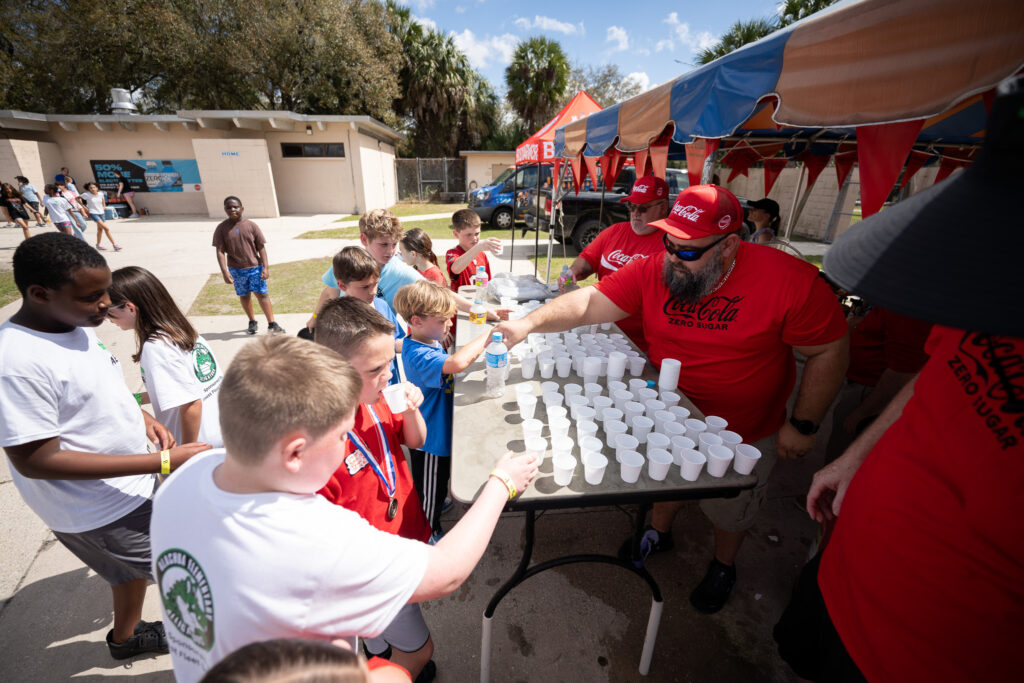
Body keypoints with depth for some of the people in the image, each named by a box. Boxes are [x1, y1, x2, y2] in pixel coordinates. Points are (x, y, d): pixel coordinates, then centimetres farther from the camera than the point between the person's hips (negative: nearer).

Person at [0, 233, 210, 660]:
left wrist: (140, 416, -2)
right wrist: (163, 461, -30)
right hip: (99, 513, -9)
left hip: (128, 486, 9)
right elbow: (35, 460, -28)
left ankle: (126, 637, 57)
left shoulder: (74, 324, -3)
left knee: (136, 567, 31)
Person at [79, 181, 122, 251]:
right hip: (93, 213, -5)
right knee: (106, 228, -18)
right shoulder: (87, 195, -10)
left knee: (100, 229, 15)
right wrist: (84, 207, -2)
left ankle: (98, 245, 28)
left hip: (101, 213, 5)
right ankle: (114, 244, -20)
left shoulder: (101, 193, 1)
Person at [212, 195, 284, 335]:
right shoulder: (221, 228, -2)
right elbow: (220, 251, -4)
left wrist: (266, 267, -8)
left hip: (255, 267, -1)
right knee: (244, 296, 12)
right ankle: (252, 322, 29)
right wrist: (225, 271, -13)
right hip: (236, 270, 1)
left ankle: (271, 324, -3)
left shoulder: (251, 225, -2)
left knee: (262, 294, -6)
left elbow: (261, 247, -1)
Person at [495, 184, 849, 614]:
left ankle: (723, 566, 55)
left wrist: (803, 424, -14)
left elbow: (829, 351, -14)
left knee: (730, 509, 22)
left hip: (742, 433, -1)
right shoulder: (654, 271, -18)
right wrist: (529, 323, -37)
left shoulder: (789, 280, -24)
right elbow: (588, 303, -24)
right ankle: (658, 533, 58)